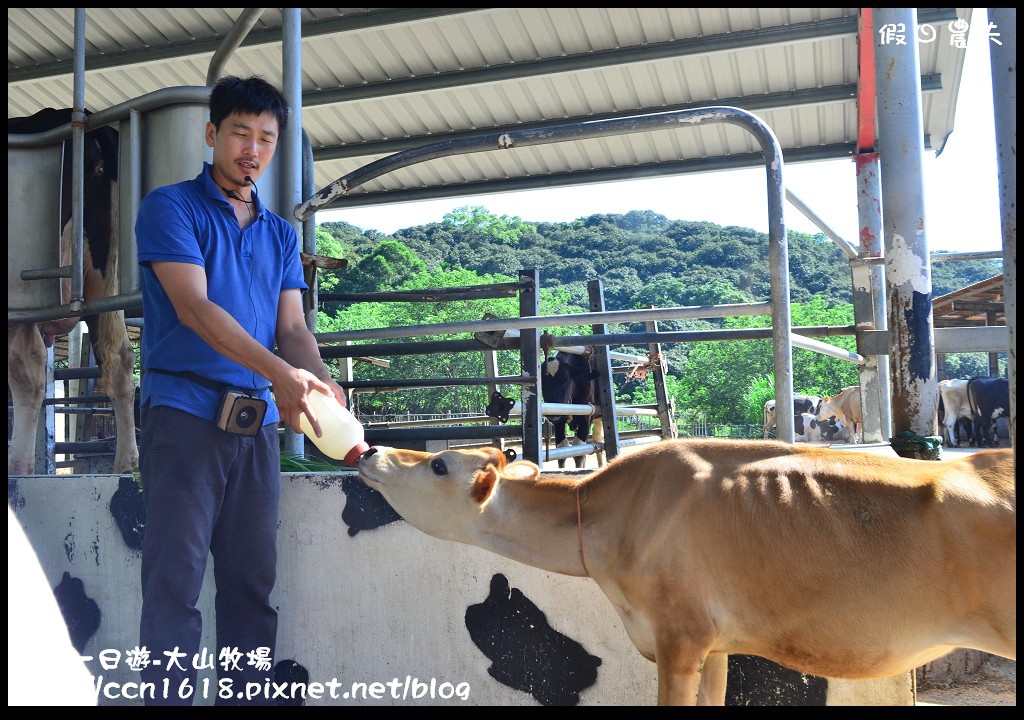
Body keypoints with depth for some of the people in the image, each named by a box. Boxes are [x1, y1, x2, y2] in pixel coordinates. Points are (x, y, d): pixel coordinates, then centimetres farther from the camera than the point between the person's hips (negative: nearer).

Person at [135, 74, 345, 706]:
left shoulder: (281, 234, 17)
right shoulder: (172, 206, 1)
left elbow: (293, 326, 8)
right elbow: (193, 307, -12)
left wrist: (320, 383, -15)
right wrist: (279, 372, -25)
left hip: (259, 424, 5)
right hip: (185, 411, -5)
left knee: (253, 584, 8)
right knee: (175, 580, -4)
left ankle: (246, 698, 17)